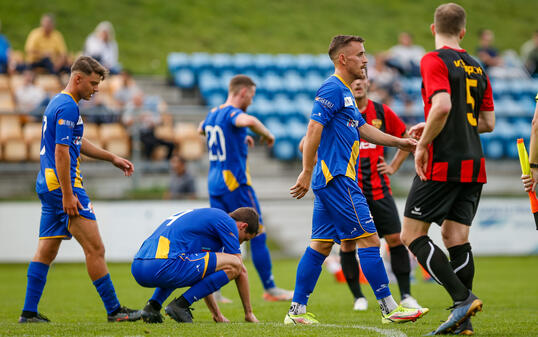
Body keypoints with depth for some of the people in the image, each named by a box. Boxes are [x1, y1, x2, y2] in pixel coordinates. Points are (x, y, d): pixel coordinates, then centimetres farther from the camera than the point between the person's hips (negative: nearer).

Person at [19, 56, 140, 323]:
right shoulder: (68, 107, -14)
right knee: (95, 248, -8)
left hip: (47, 185, 10)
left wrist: (113, 158, 31)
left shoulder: (58, 103, 18)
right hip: (63, 184, -10)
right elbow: (61, 152, -20)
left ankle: (29, 312, 10)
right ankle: (113, 310, -7)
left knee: (46, 251, 10)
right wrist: (67, 195, -22)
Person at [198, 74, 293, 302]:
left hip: (215, 182, 8)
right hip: (235, 183, -8)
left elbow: (201, 129, 36)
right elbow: (249, 121, -38)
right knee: (257, 236, 0)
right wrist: (267, 135, -18)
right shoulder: (231, 112, -14)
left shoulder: (212, 114, 12)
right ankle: (270, 289, 5)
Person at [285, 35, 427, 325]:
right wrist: (307, 174, -20)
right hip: (338, 180, -11)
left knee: (320, 245, 9)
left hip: (331, 181, 11)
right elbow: (313, 130, -18)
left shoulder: (344, 93, 21)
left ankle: (297, 311, 9)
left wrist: (398, 142, 16)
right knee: (368, 239, -8)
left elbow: (363, 129, 24)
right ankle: (390, 309, -6)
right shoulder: (333, 88, -12)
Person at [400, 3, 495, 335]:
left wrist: (423, 143, -10)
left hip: (442, 163, -7)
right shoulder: (478, 68, 14)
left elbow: (442, 106, -23)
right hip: (474, 165, 7)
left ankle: (463, 298, -13)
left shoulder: (434, 61, -7)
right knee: (457, 237, 7)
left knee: (412, 234, -1)